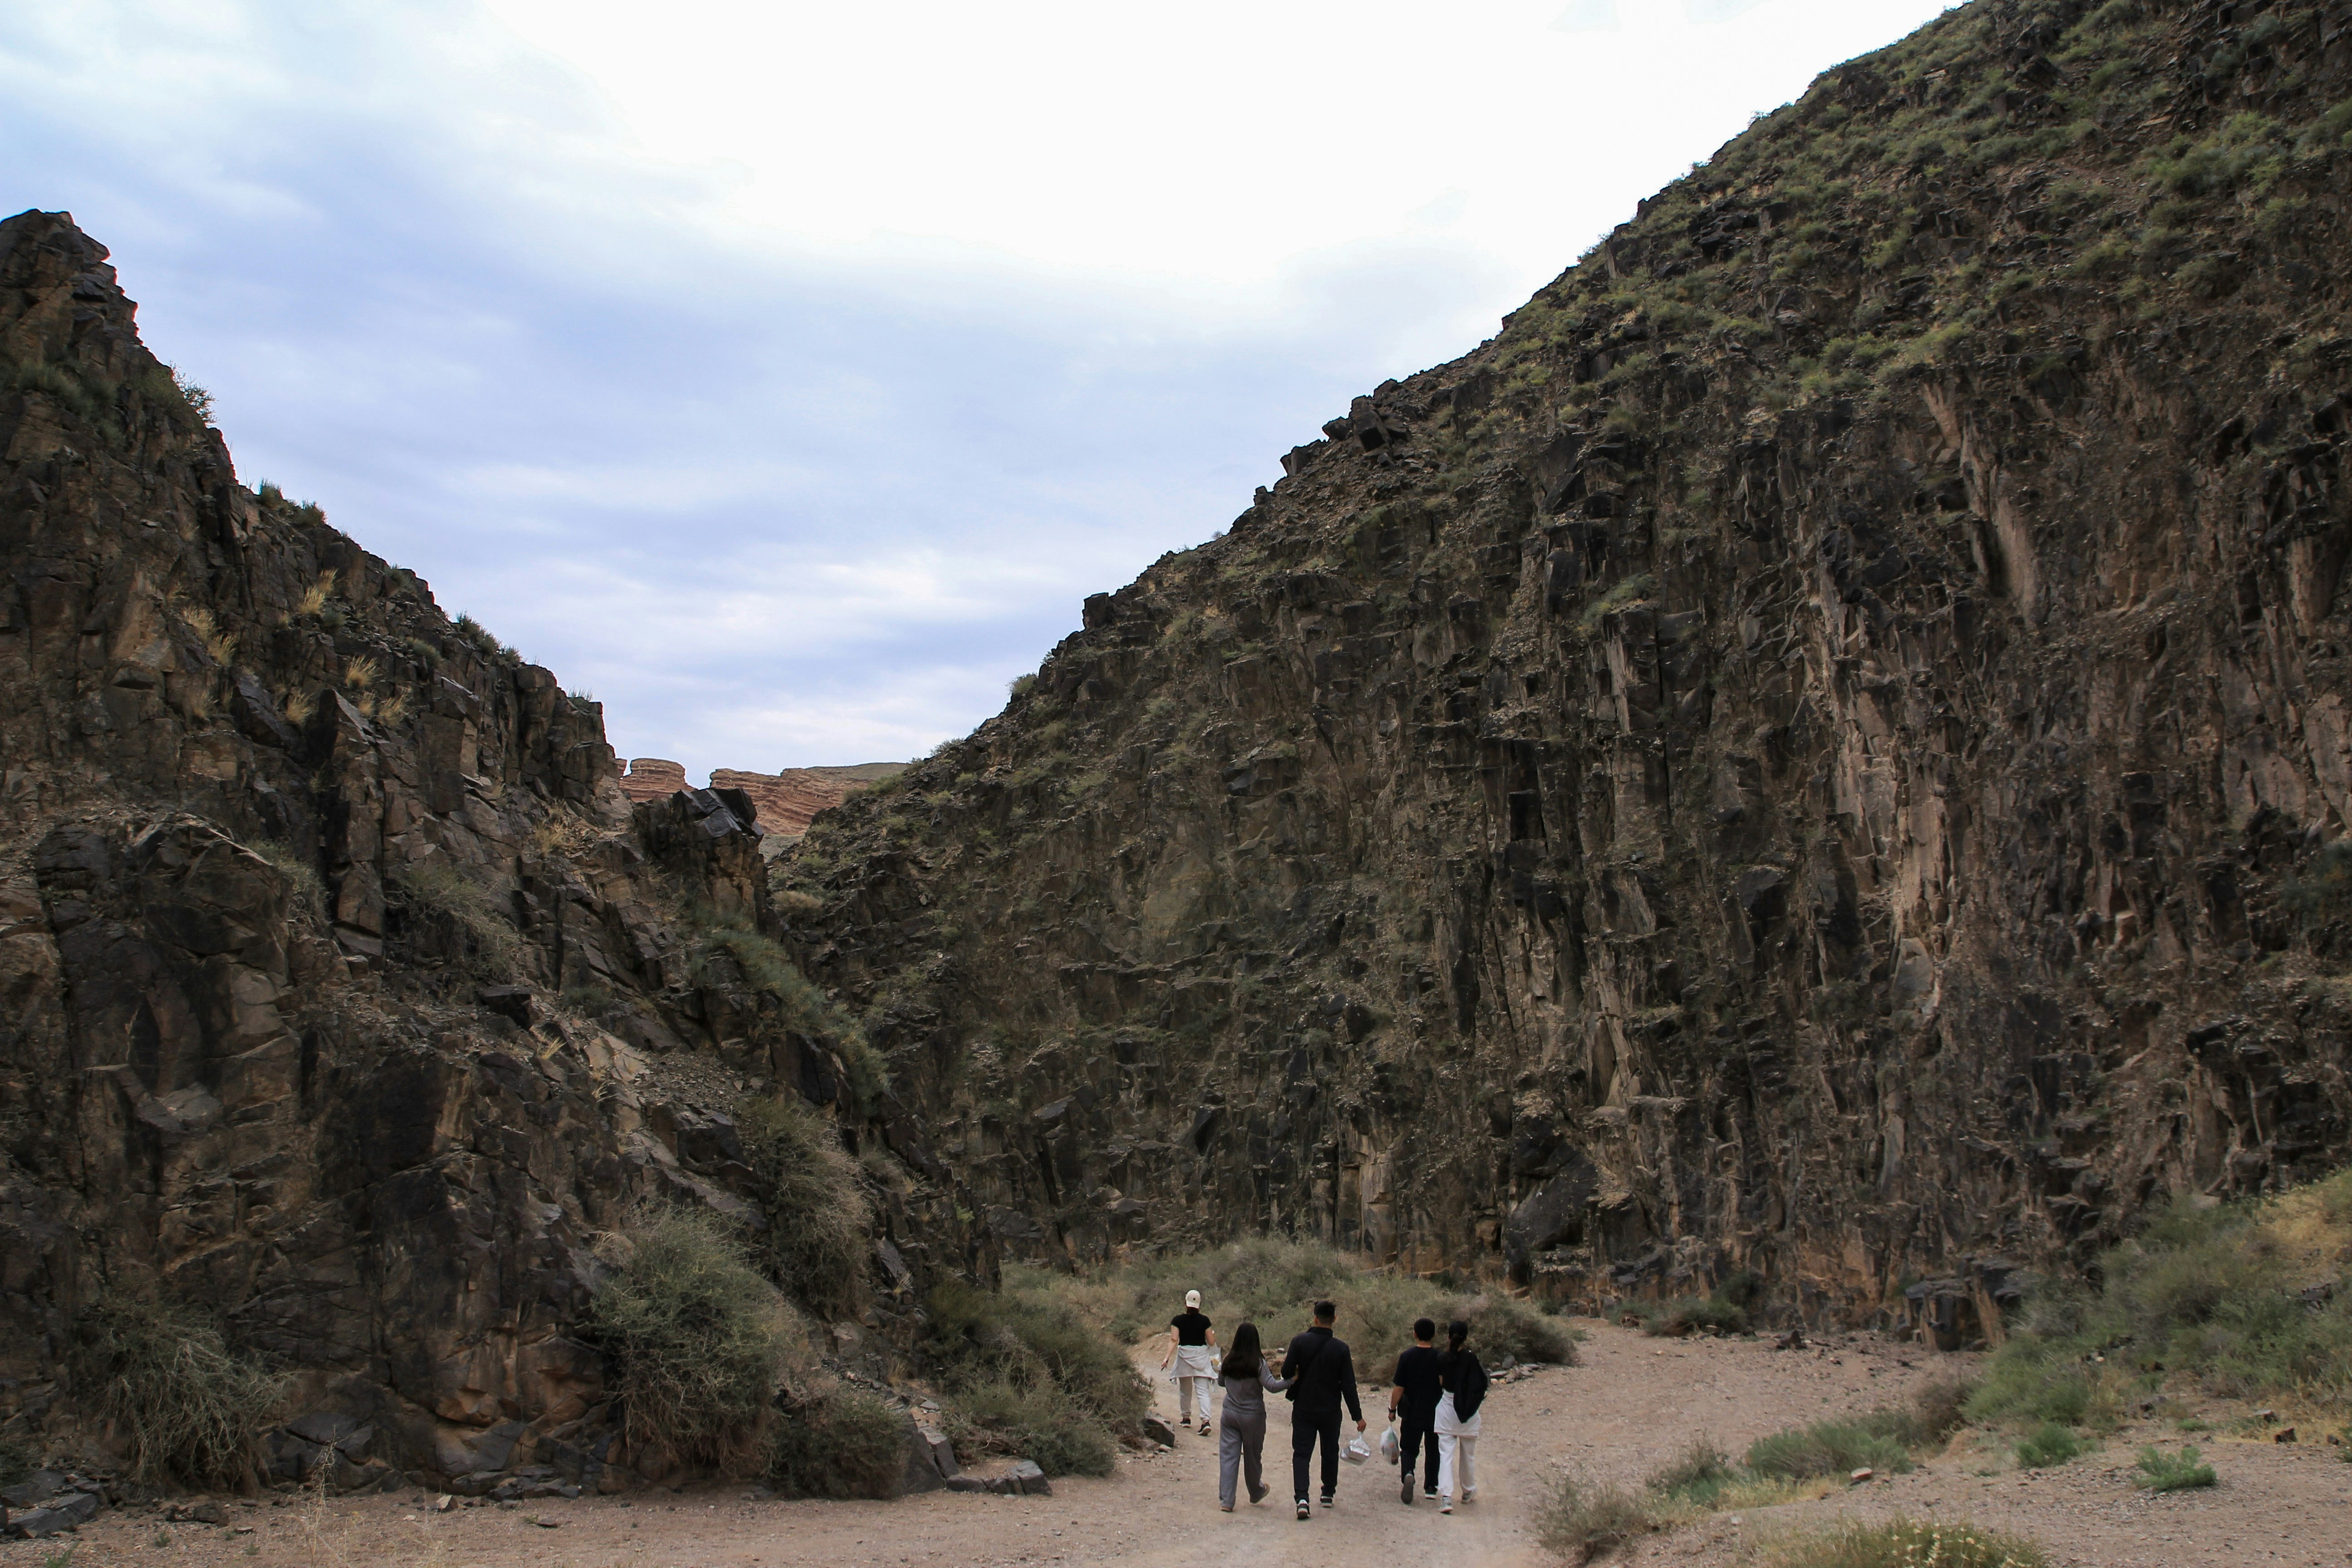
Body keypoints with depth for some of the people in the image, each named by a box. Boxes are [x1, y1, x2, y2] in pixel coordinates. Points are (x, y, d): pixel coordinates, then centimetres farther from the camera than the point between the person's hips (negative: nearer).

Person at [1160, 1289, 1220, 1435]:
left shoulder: (1178, 1320, -5)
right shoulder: (1204, 1321, -5)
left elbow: (1174, 1340, -15)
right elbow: (1211, 1342, -2)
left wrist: (1167, 1357, -19)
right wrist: (1213, 1334, 19)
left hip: (1184, 1355, 0)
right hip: (1202, 1356, 0)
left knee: (1185, 1390, 19)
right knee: (1203, 1391, -3)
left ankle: (1186, 1418, 30)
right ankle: (1206, 1420, -19)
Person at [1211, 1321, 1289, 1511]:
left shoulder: (1228, 1361, -3)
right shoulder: (1258, 1363, -15)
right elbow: (1272, 1386, -22)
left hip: (1230, 1414, 2)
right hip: (1253, 1416, -2)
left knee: (1228, 1456, 4)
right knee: (1253, 1456, 16)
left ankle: (1226, 1500, -1)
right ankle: (1256, 1493, 36)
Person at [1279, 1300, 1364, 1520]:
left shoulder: (1300, 1342, -11)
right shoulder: (1341, 1348, -10)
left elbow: (1287, 1373, -11)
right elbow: (1348, 1385, -10)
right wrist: (1357, 1416, -4)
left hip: (1303, 1409, -1)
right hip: (1331, 1411, 1)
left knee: (1301, 1453, 1)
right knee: (1330, 1451, 21)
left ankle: (1302, 1498, -16)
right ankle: (1329, 1493, 31)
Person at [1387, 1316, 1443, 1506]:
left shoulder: (1407, 1357, -9)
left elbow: (1399, 1388, -8)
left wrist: (1393, 1409, 4)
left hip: (1412, 1413, -1)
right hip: (1436, 1412, 1)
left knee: (1409, 1448, 7)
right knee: (1433, 1450, 16)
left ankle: (1407, 1473, -21)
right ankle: (1430, 1488, 21)